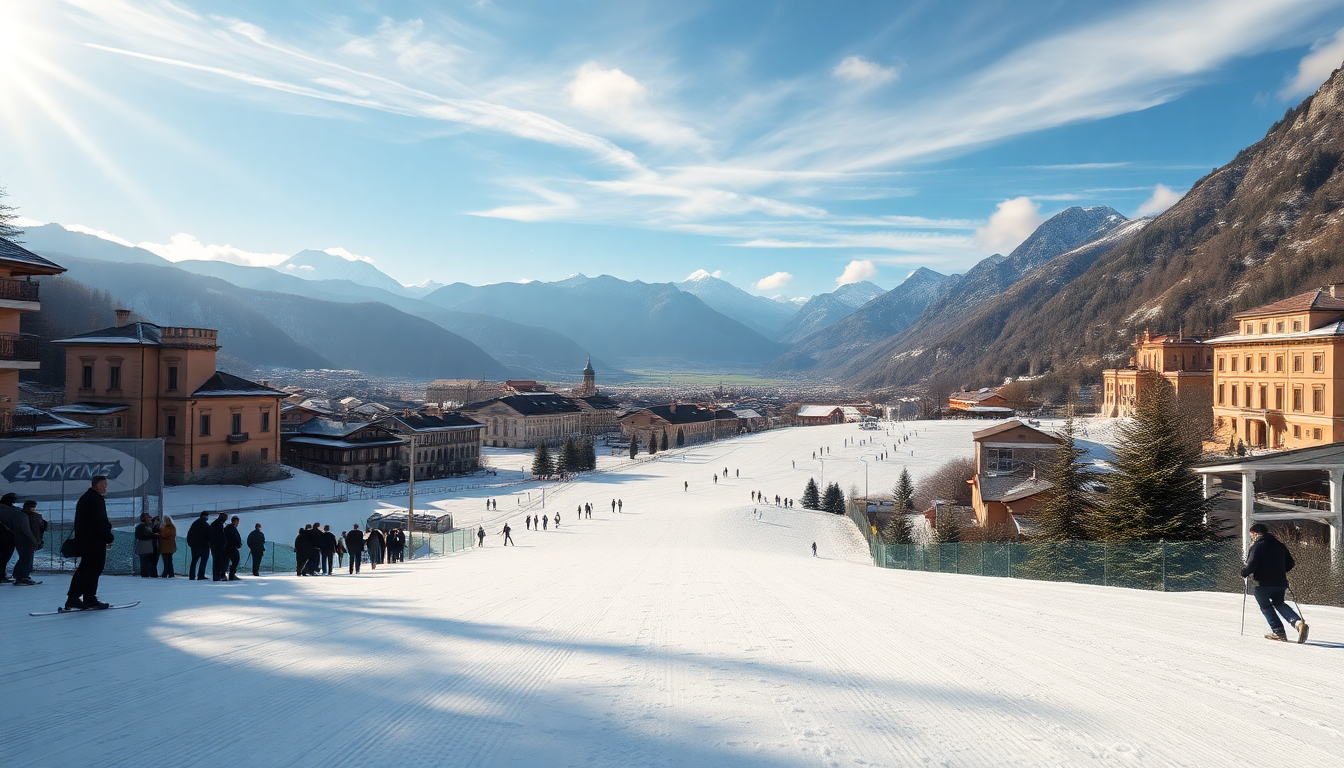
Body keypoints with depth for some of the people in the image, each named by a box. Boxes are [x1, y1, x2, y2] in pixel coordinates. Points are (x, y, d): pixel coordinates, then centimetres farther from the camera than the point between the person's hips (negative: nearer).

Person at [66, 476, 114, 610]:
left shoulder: (84, 498, 19)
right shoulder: (95, 499, -15)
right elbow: (99, 523, -20)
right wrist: (109, 538, -11)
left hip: (83, 540, 10)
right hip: (95, 541, -10)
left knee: (84, 569, 13)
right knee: (94, 569, -4)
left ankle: (73, 599, 12)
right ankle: (89, 599, 0)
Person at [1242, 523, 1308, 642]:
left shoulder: (1256, 546, -11)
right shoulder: (1279, 545, 9)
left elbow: (1251, 566, -18)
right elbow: (1290, 563, 13)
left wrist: (1244, 573, 0)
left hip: (1262, 583, -6)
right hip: (1280, 582, 6)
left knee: (1265, 606, 10)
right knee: (1279, 604, 21)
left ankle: (1278, 632, 3)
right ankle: (1298, 622, -1)